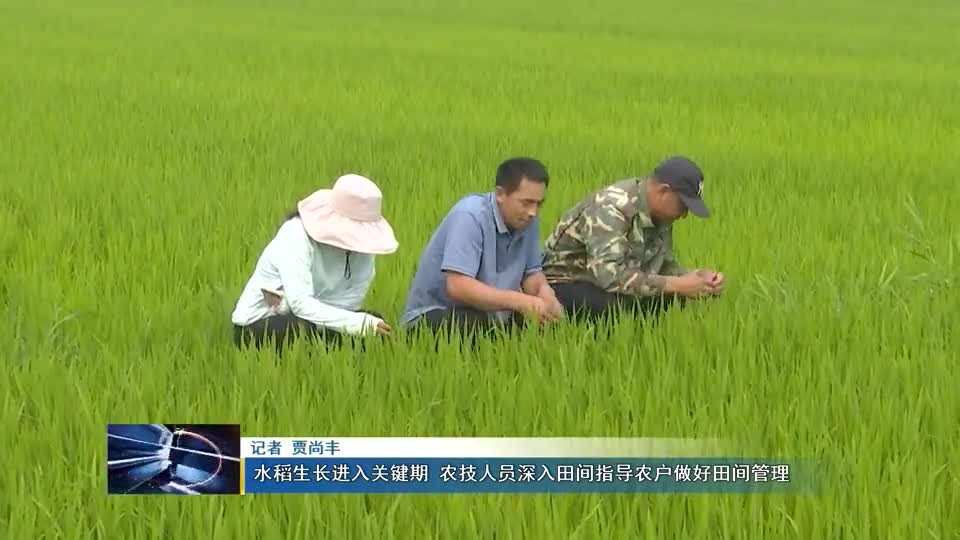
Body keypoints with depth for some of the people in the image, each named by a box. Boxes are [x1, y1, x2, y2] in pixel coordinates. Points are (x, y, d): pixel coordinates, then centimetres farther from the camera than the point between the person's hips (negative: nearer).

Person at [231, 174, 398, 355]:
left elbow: (350, 300, -16)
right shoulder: (296, 236, -24)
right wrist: (359, 323, -42)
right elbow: (301, 304, -33)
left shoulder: (360, 242, -10)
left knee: (375, 322, -15)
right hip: (257, 326, -6)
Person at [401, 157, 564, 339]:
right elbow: (457, 286, -31)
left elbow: (531, 273, 8)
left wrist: (543, 289, -17)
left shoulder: (528, 219, 0)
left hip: (488, 314, 7)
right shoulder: (470, 216, -21)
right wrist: (521, 302, -36)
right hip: (432, 315, -7)